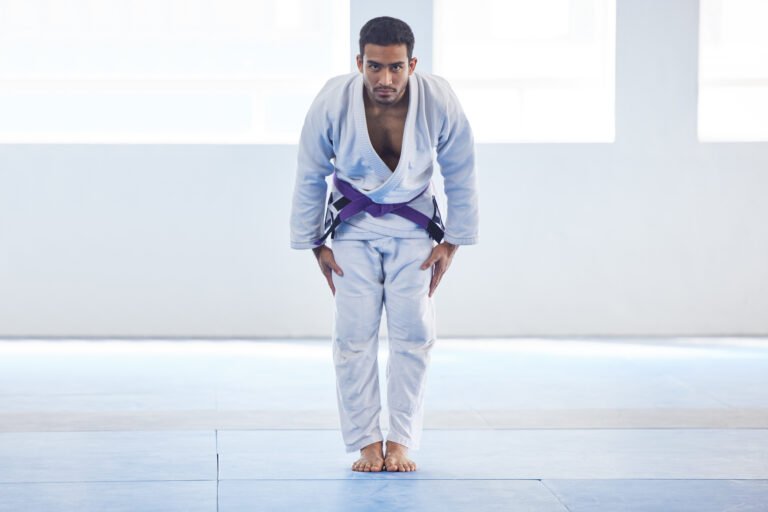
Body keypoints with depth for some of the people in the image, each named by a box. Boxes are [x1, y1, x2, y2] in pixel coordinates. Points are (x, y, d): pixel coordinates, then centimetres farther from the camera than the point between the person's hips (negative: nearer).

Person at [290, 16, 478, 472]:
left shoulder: (440, 104, -24)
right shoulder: (332, 105, -25)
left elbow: (461, 176, -7)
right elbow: (310, 178, -9)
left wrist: (452, 242, -4)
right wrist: (316, 245, -4)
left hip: (414, 225, 0)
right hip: (353, 225, 0)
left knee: (413, 332, -5)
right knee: (354, 335, -5)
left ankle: (402, 442, 5)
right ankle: (367, 442, 6)